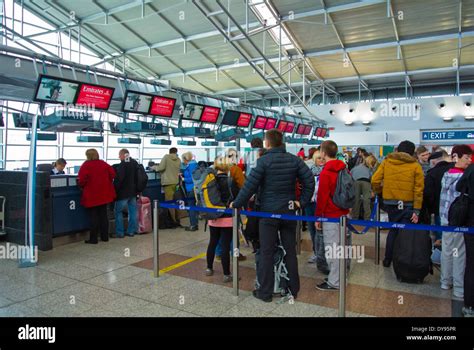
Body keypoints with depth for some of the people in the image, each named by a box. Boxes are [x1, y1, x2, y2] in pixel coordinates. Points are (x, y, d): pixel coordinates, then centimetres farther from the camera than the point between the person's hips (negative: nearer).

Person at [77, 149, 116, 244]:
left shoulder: (86, 165, -10)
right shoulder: (104, 164, 4)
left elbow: (82, 179, -18)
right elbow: (112, 174, 2)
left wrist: (82, 186, 1)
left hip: (92, 195, -4)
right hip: (104, 194, 5)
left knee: (93, 216, 2)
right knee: (103, 215, 13)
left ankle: (93, 239, 7)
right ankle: (105, 236, 19)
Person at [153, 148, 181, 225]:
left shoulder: (166, 157, -4)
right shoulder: (178, 160, 10)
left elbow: (161, 168, -11)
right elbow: (178, 170, 11)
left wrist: (155, 167, 8)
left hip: (168, 182, -5)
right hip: (175, 181, 6)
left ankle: (174, 221, 0)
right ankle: (176, 218, 19)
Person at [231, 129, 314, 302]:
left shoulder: (263, 160, -12)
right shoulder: (294, 159, 2)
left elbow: (250, 185, -14)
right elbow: (309, 180, -3)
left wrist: (236, 204, -4)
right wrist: (303, 201, 4)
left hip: (268, 212, -4)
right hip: (289, 210, 5)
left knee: (267, 252, 4)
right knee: (290, 250, 13)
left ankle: (265, 292, 13)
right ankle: (293, 289, 25)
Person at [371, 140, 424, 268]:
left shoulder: (386, 162, 2)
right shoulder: (415, 166, -2)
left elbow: (375, 180, -4)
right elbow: (418, 190, -6)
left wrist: (379, 192, 16)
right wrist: (416, 210, -4)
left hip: (389, 203, 3)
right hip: (407, 205, -3)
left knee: (393, 229, 20)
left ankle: (388, 259, 24)